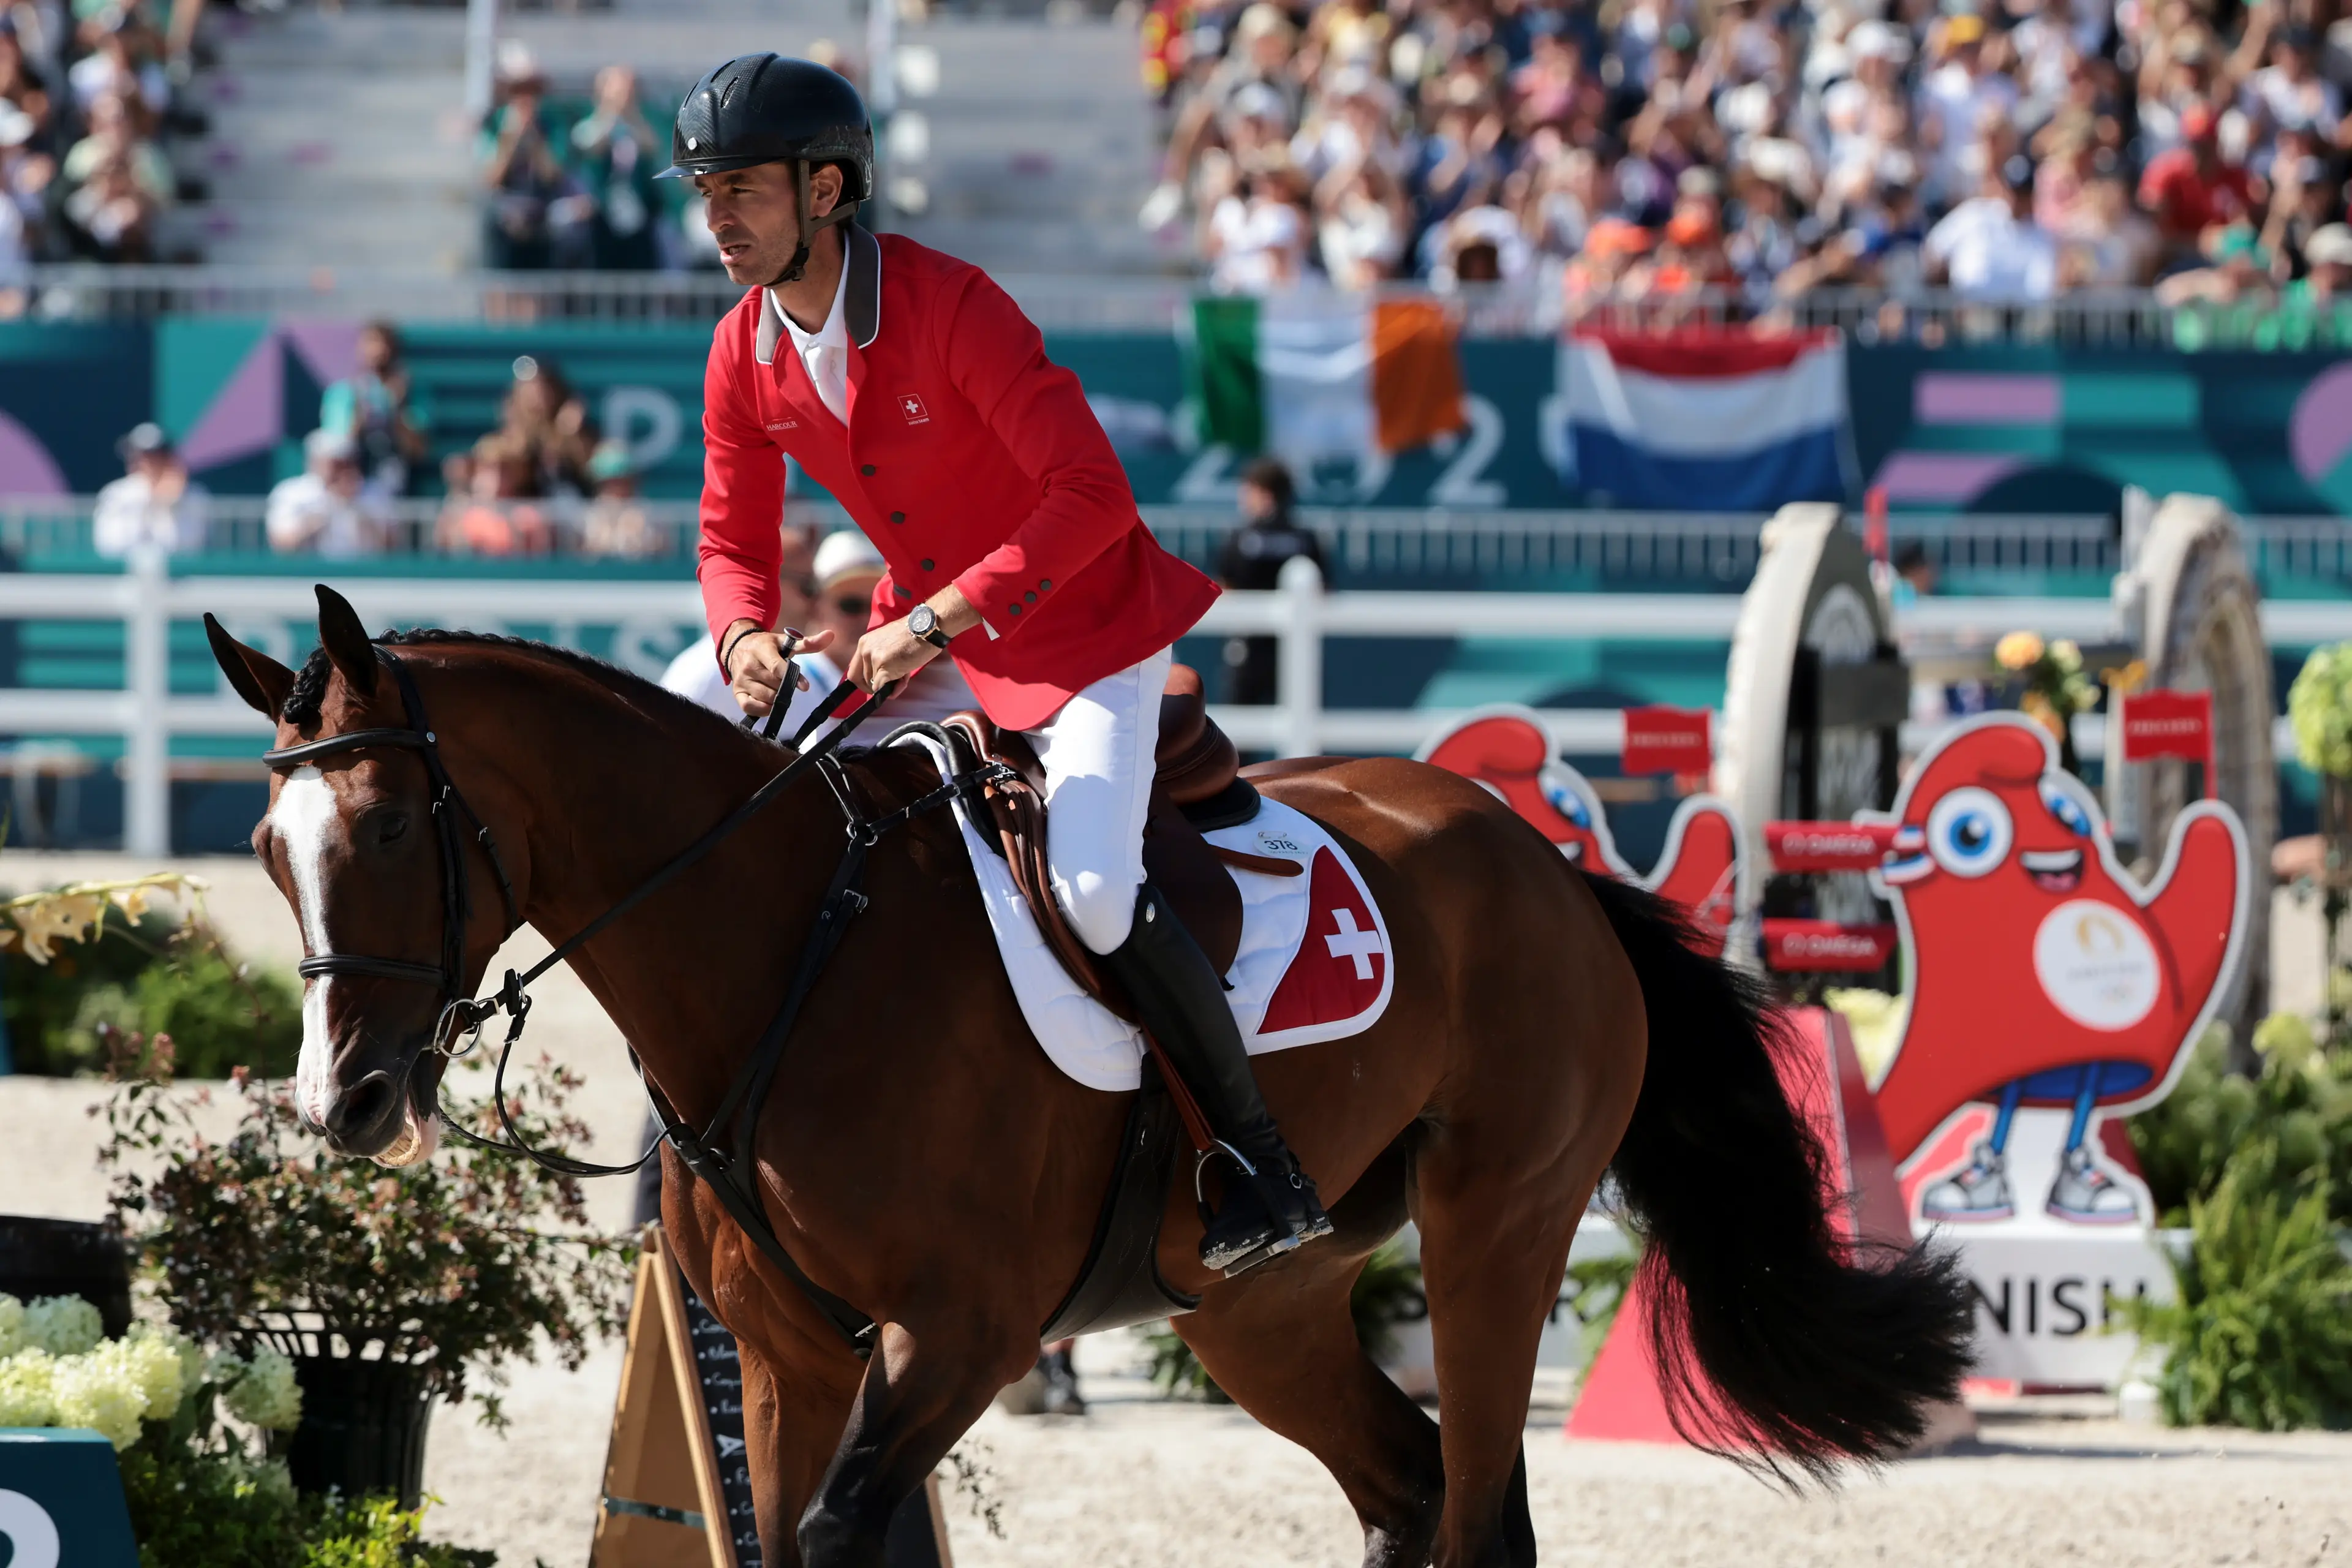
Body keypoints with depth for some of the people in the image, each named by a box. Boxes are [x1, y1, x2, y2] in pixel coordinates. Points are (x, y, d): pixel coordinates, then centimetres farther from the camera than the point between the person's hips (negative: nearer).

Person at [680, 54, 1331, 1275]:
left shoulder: (951, 307, -26)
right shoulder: (745, 355, -6)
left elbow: (1092, 497, -32)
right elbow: (733, 544, 4)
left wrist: (935, 622, -36)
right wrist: (746, 638, -20)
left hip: (1084, 633, -8)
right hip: (925, 640, 8)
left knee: (1094, 893, -26)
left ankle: (1263, 1160, -10)